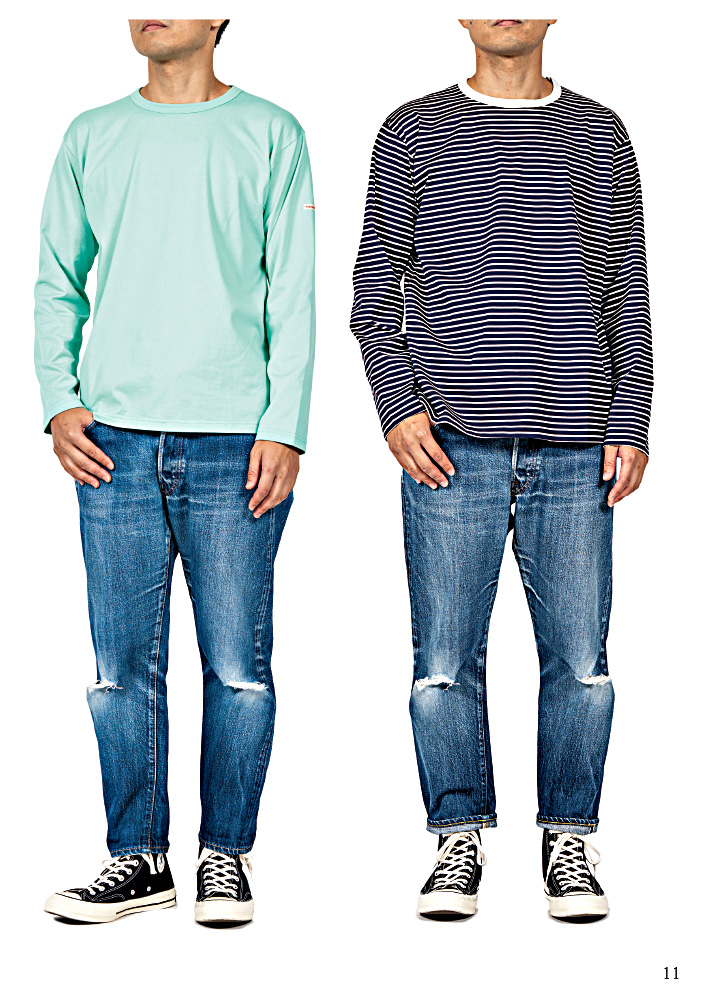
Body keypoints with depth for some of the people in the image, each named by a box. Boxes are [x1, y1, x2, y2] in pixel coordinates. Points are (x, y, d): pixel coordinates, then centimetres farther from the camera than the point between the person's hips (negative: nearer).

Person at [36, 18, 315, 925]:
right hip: (117, 439, 3)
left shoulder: (269, 134, 6)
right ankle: (138, 858, 15)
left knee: (237, 666, 1)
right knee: (122, 667, 4)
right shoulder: (93, 136, 14)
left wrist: (284, 428, -7)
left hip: (234, 441, -2)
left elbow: (292, 297, 1)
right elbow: (57, 282, 16)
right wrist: (60, 400, 2)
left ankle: (225, 856, 14)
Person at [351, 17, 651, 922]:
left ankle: (569, 845, 14)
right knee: (445, 662, 0)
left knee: (579, 660, 1)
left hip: (574, 451, 1)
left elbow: (627, 295, 12)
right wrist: (398, 408, -4)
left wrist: (631, 424, 2)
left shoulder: (599, 136, 13)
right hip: (451, 444, -1)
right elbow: (375, 288, 9)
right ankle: (459, 843, 13)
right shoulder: (413, 135, 10)